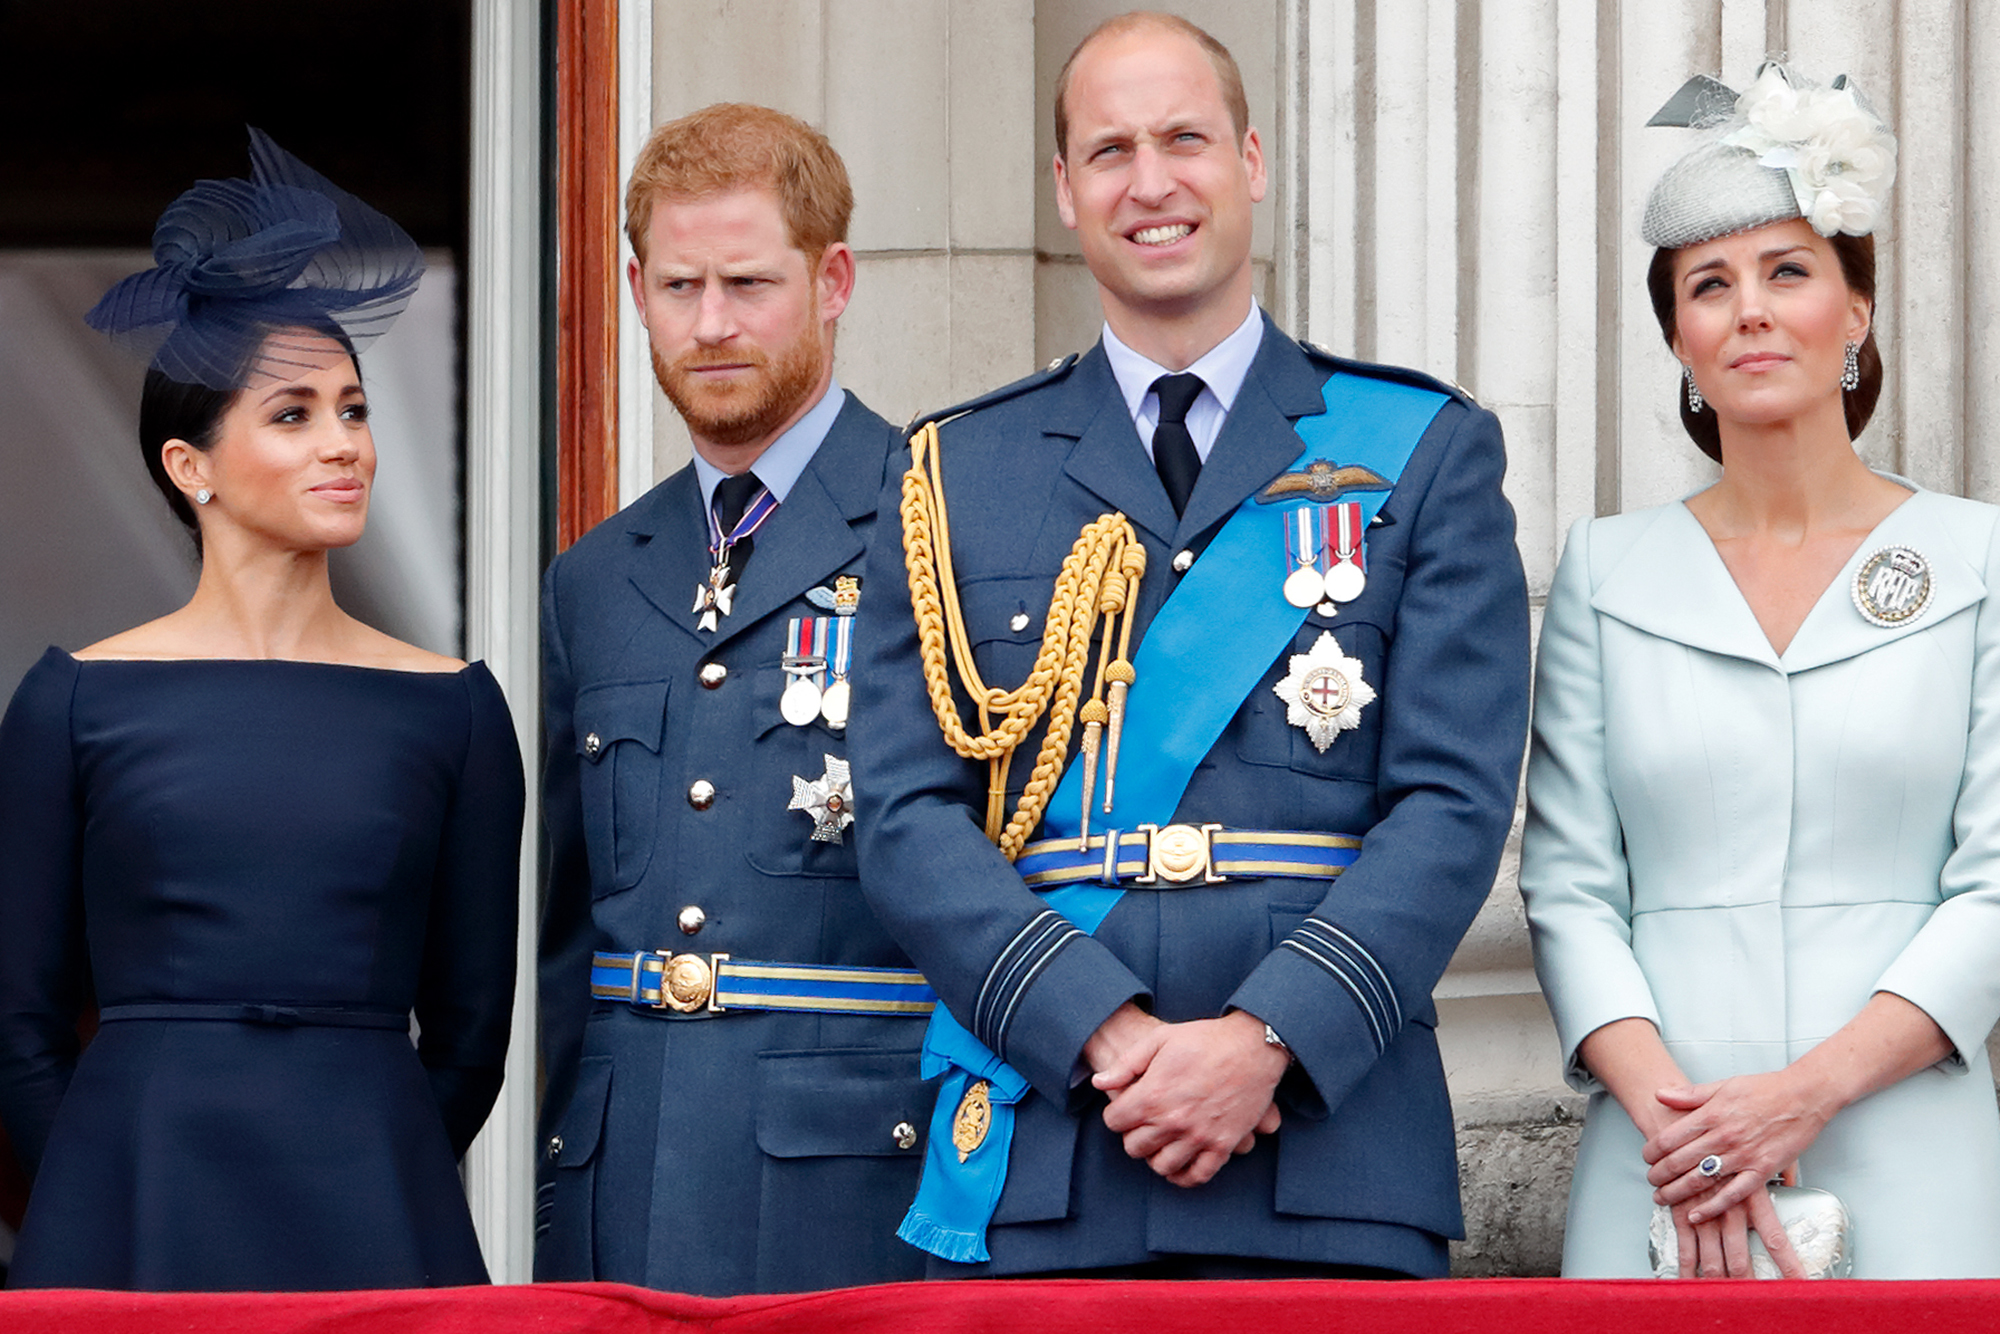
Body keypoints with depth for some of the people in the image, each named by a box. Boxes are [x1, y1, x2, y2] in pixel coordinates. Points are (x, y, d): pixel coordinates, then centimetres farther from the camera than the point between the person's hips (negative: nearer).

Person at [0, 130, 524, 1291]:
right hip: (134, 1222, -1)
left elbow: (469, 1025, 9)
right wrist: (136, 1194, 4)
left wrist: (360, 1182, 6)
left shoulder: (451, 707, 6)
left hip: (371, 1204, 1)